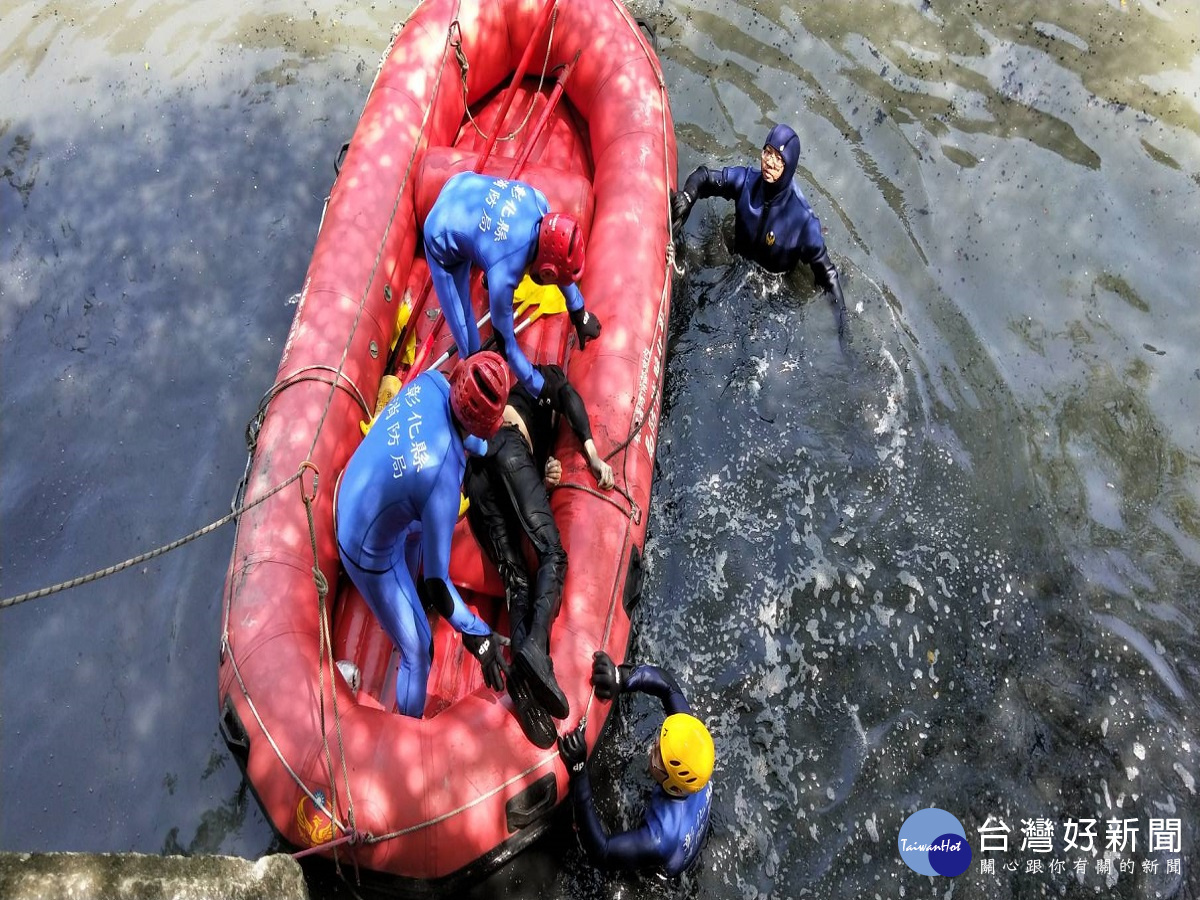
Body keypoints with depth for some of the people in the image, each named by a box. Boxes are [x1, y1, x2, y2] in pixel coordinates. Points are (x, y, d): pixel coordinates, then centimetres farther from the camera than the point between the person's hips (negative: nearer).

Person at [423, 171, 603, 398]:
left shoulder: (537, 201, -24)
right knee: (464, 328, -2)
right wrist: (540, 389, -12)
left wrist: (579, 312, 7)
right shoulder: (504, 273, -39)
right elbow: (505, 343, -21)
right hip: (443, 240, -6)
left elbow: (559, 264, -1)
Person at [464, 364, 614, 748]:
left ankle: (524, 683, -30)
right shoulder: (546, 377, 28)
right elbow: (569, 397, 3)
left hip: (471, 474, 6)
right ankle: (536, 647, -42)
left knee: (516, 580, -9)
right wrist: (592, 455, -8)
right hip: (505, 443, -6)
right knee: (552, 551, -18)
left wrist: (545, 477, 3)